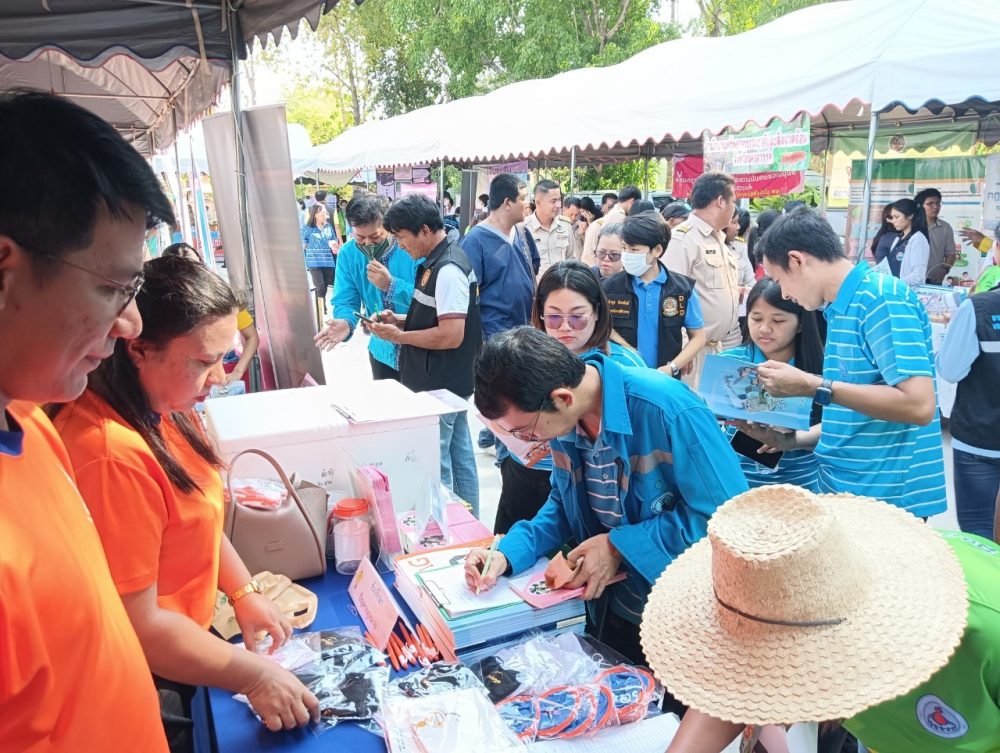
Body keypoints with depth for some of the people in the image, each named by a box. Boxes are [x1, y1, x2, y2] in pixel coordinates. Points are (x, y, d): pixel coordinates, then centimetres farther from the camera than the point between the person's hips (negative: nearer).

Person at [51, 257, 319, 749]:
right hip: (152, 688, -7)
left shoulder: (166, 410, -5)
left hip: (185, 633, 7)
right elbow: (137, 627, -27)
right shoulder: (113, 455, -32)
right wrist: (255, 677, -18)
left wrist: (243, 592, 2)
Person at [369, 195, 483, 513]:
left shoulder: (447, 269, -21)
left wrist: (398, 336, -16)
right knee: (460, 457, 17)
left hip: (439, 386, -10)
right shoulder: (438, 262, 10)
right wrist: (400, 320, 5)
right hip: (450, 382, 10)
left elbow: (451, 335, -26)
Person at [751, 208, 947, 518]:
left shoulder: (880, 297, -16)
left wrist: (812, 386, -23)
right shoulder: (841, 309, 10)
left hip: (886, 499, -8)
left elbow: (919, 405, -25)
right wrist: (795, 440, 8)